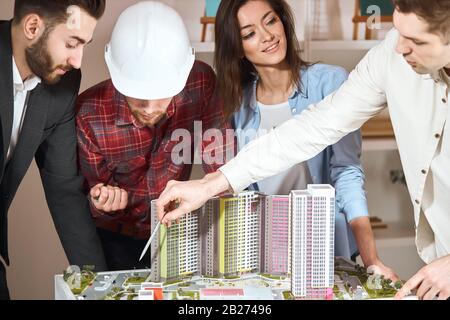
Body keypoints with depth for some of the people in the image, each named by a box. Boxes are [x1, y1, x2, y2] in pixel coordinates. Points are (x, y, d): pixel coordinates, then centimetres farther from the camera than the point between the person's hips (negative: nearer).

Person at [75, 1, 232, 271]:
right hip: (114, 239, -1)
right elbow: (92, 200, -9)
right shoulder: (88, 114, -23)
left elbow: (220, 164, -14)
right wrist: (103, 203, -31)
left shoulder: (200, 83, -21)